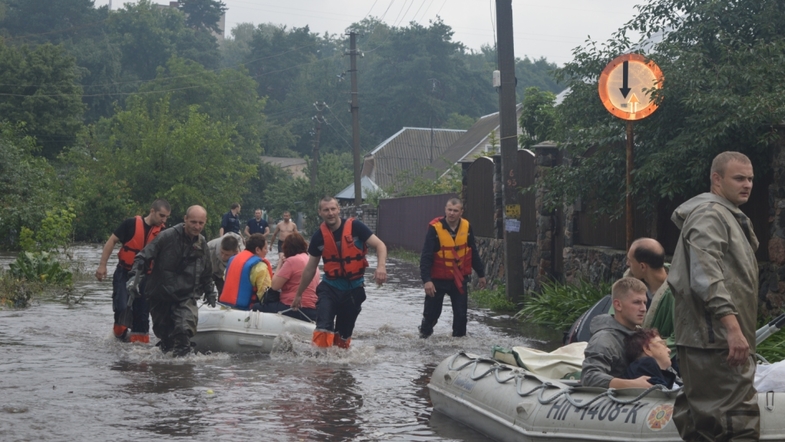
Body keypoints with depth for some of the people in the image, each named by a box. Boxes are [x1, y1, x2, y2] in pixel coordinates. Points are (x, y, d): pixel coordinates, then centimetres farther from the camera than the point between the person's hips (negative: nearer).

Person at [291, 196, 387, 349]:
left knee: (344, 333, 11)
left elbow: (380, 245, -14)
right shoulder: (319, 236, -3)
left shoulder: (355, 227, -11)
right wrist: (299, 294, 16)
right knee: (324, 327, -20)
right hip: (330, 287, 1)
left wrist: (381, 266, -34)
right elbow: (310, 269, 10)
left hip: (354, 288, -1)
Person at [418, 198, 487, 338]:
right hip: (438, 279, -3)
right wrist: (426, 279, -26)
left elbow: (473, 253, 9)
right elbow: (426, 256, -19)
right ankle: (424, 333, 33)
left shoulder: (466, 227, -3)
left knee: (461, 312, 5)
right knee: (432, 311, 8)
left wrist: (481, 274, 14)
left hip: (459, 278, 3)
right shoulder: (435, 228, -17)